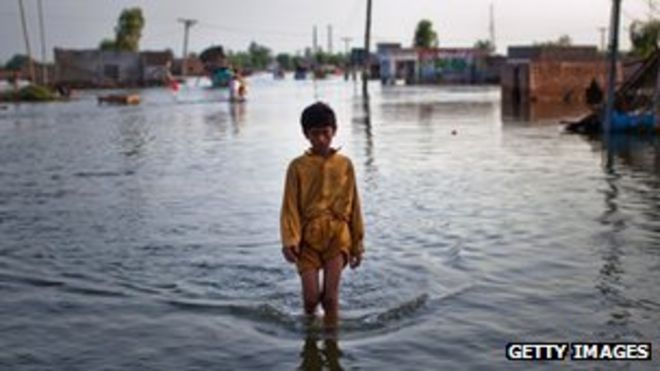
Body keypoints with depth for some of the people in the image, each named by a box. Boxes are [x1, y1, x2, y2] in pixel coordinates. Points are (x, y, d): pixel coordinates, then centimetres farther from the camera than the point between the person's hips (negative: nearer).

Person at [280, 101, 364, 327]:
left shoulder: (344, 164, 5)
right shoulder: (298, 166, 1)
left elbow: (353, 206, 10)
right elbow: (290, 207, -2)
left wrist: (357, 243, 11)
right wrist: (289, 240, -13)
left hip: (337, 234, 1)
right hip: (308, 237, 0)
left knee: (330, 296, -7)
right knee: (311, 297, -3)